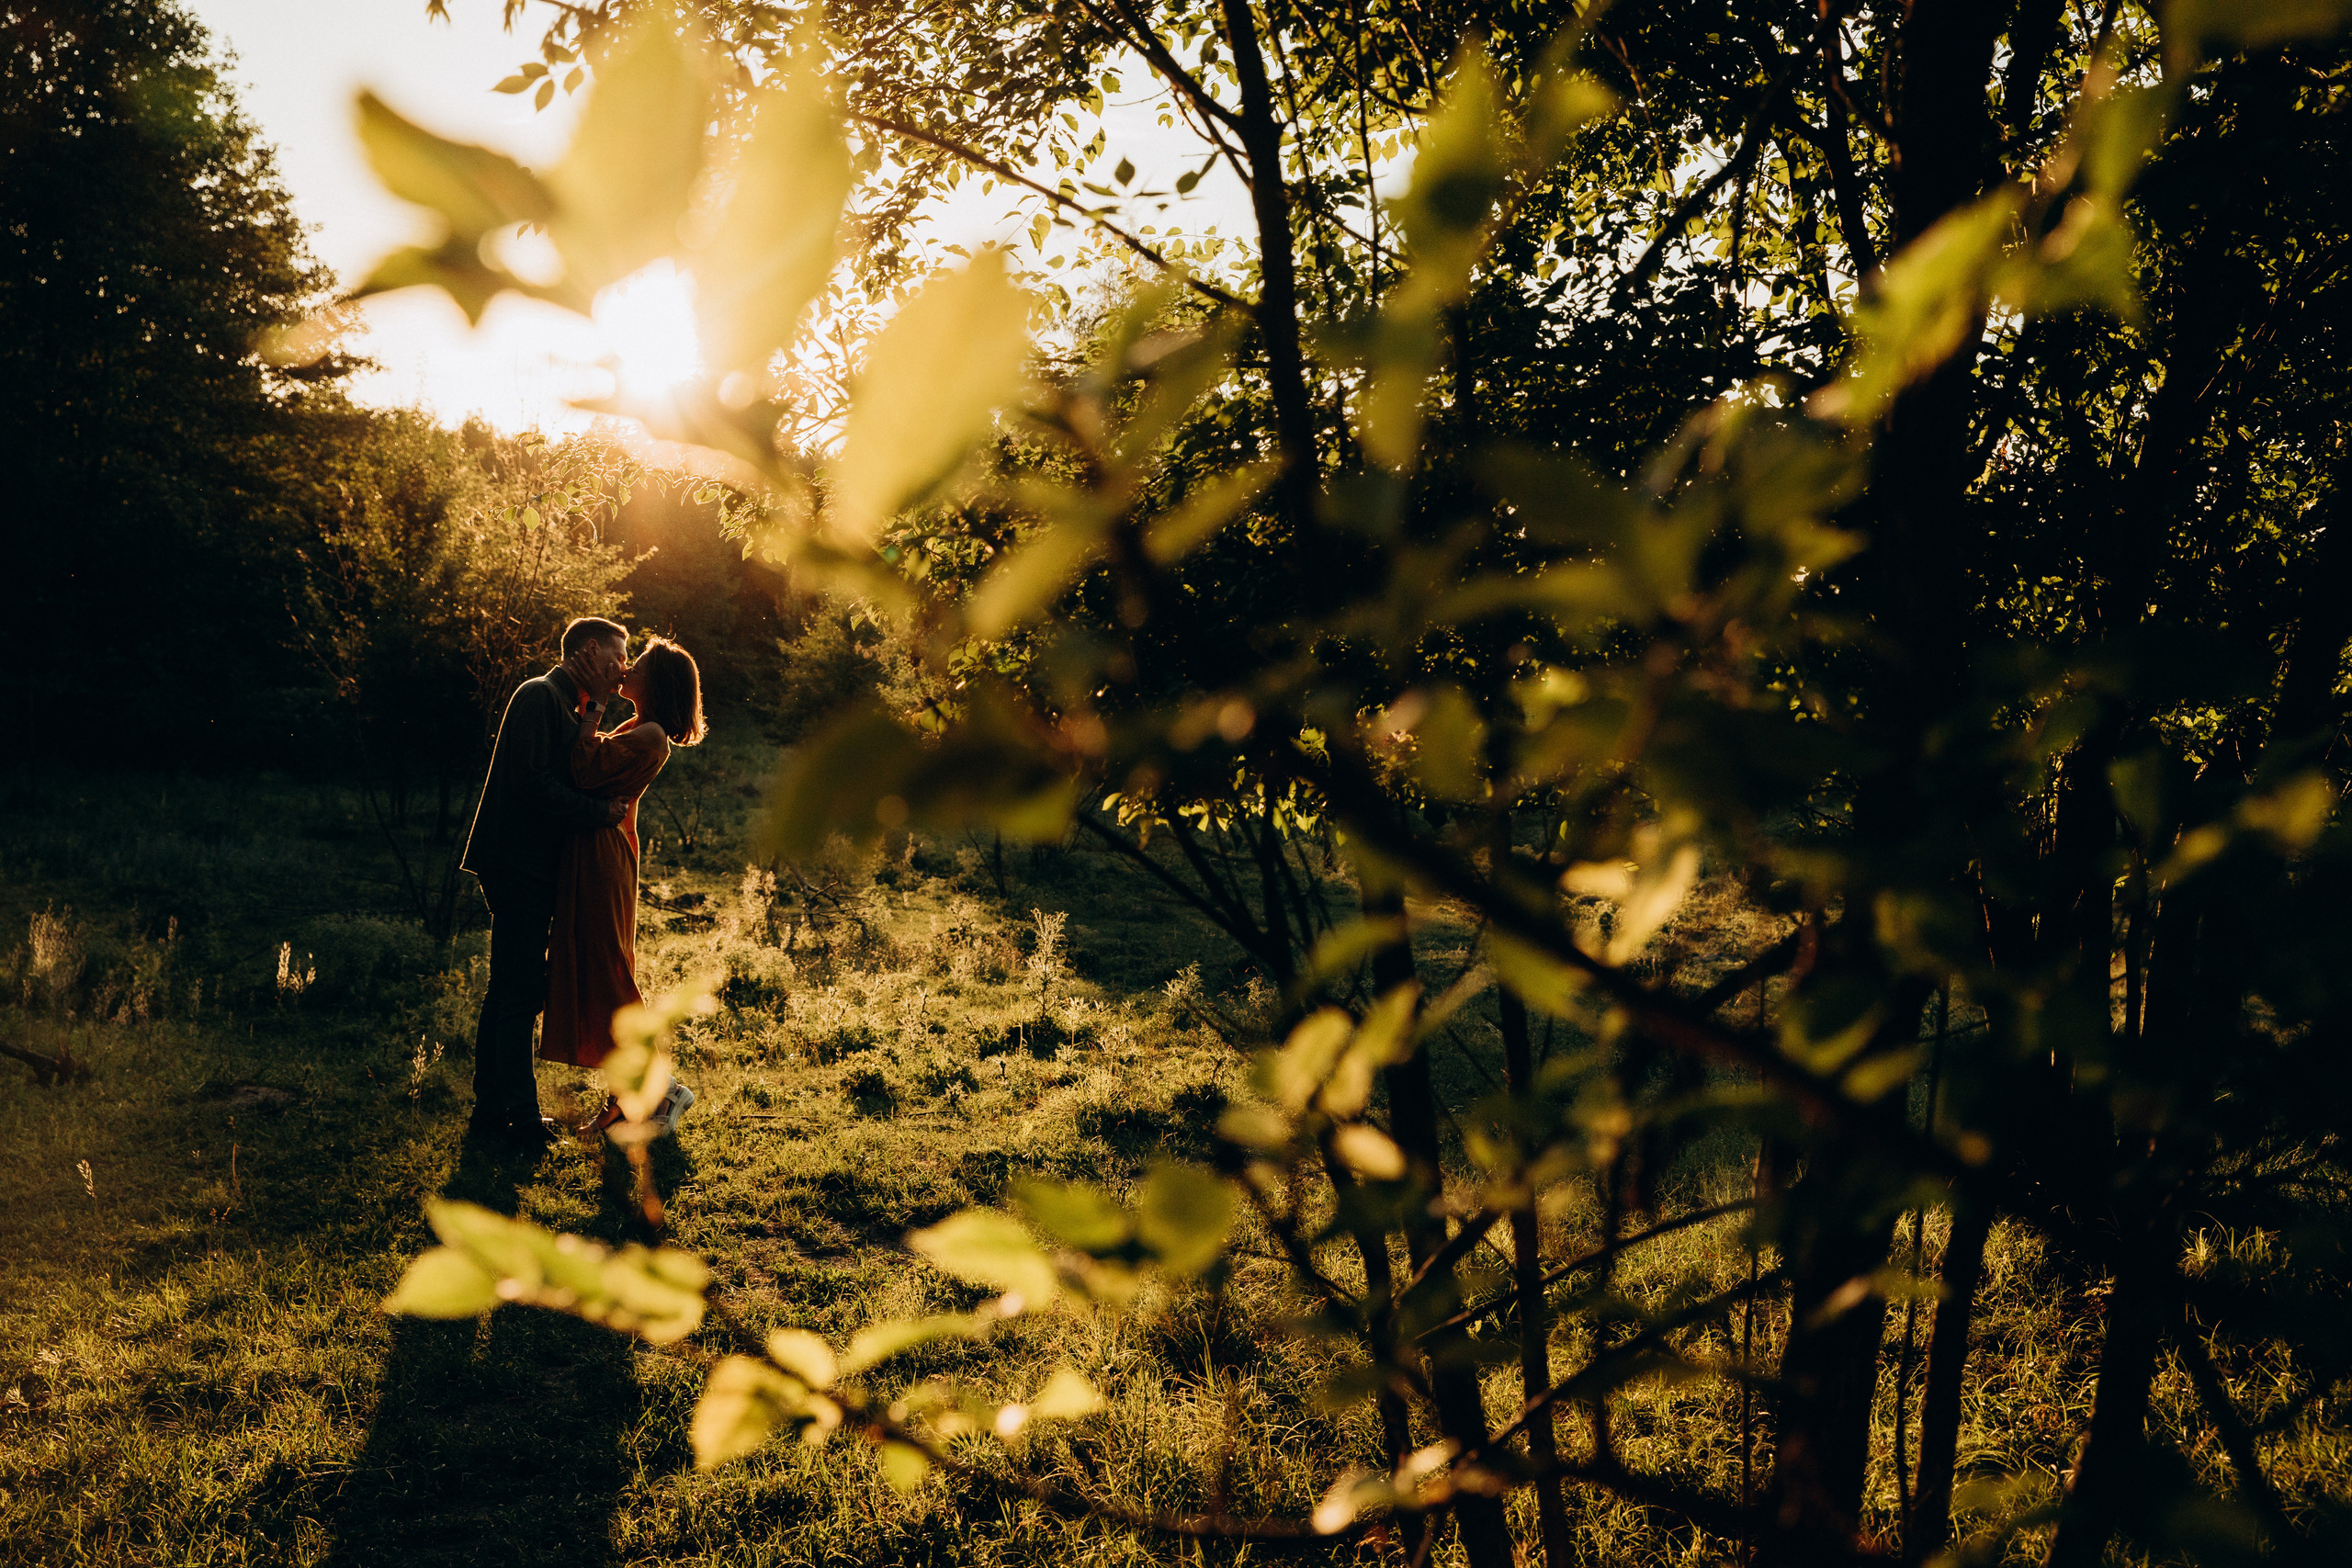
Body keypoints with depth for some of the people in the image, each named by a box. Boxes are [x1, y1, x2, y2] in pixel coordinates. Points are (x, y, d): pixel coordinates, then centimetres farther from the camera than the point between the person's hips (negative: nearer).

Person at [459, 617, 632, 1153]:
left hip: (531, 871, 11)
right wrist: (599, 812, -17)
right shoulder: (539, 695, -10)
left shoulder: (564, 708, 22)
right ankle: (521, 1119, -3)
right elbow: (531, 781, -20)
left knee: (509, 993, 14)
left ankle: (492, 1114, 21)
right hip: (519, 865, -10)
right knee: (519, 993, -7)